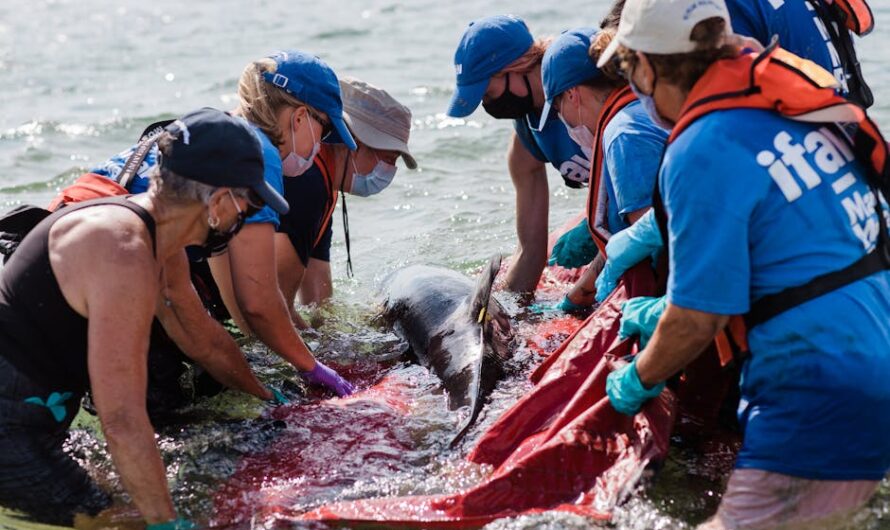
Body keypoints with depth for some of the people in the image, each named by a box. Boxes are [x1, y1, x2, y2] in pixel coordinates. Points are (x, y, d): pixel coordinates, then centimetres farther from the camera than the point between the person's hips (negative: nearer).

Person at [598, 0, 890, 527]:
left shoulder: (702, 153, -17)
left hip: (828, 397, -9)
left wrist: (637, 381, 7)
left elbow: (696, 321, -12)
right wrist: (662, 310, 27)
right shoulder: (779, 91, 8)